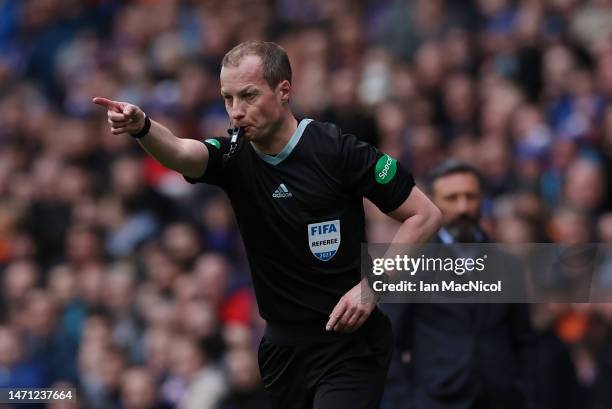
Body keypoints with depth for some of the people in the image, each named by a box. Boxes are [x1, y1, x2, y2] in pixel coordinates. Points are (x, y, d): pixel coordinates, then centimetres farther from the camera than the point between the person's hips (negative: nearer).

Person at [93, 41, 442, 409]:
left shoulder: (337, 150, -12)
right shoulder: (233, 156, 0)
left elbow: (426, 215, -7)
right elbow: (180, 153, -23)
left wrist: (372, 285, -17)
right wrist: (142, 126, -45)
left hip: (349, 341, -5)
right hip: (283, 347, 5)